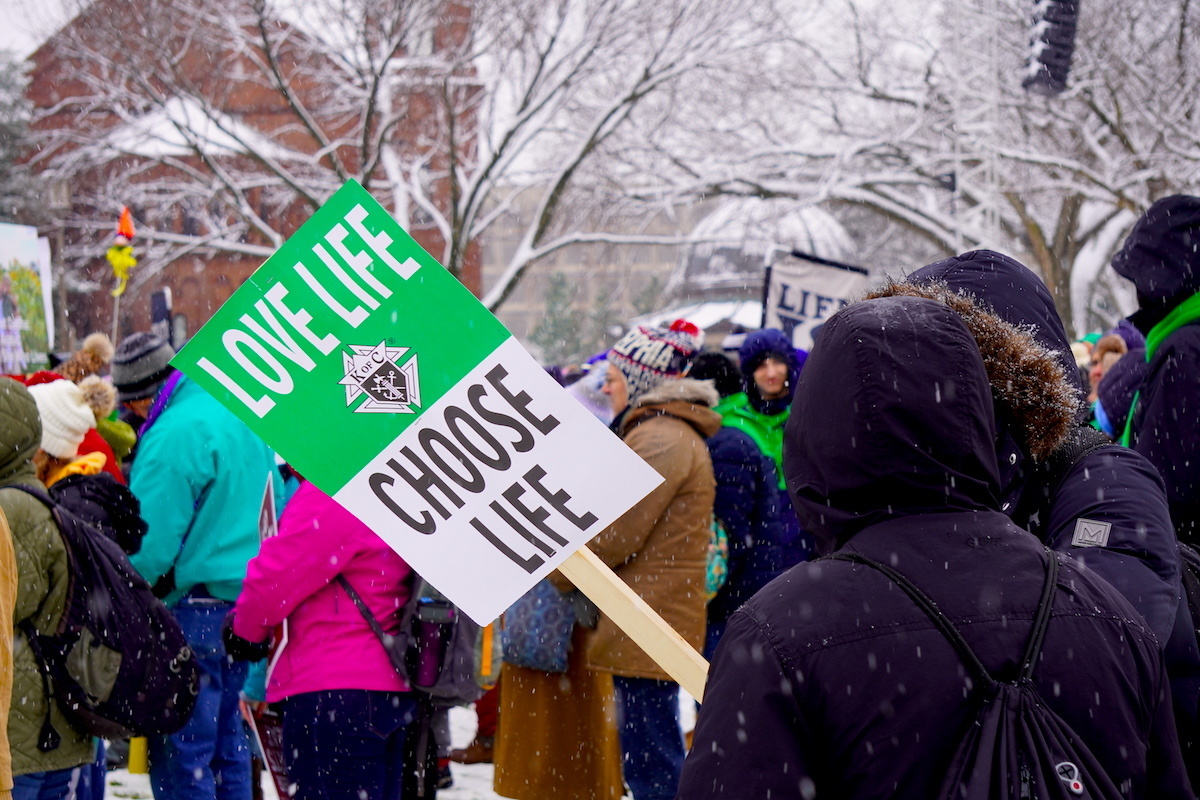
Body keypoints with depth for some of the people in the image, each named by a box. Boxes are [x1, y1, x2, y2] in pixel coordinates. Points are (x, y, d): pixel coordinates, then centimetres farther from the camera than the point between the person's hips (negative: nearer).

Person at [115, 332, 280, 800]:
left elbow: (150, 542, -19)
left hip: (192, 609, -10)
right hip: (244, 603, 10)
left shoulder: (175, 434, -17)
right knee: (226, 743, 17)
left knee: (179, 758, -5)